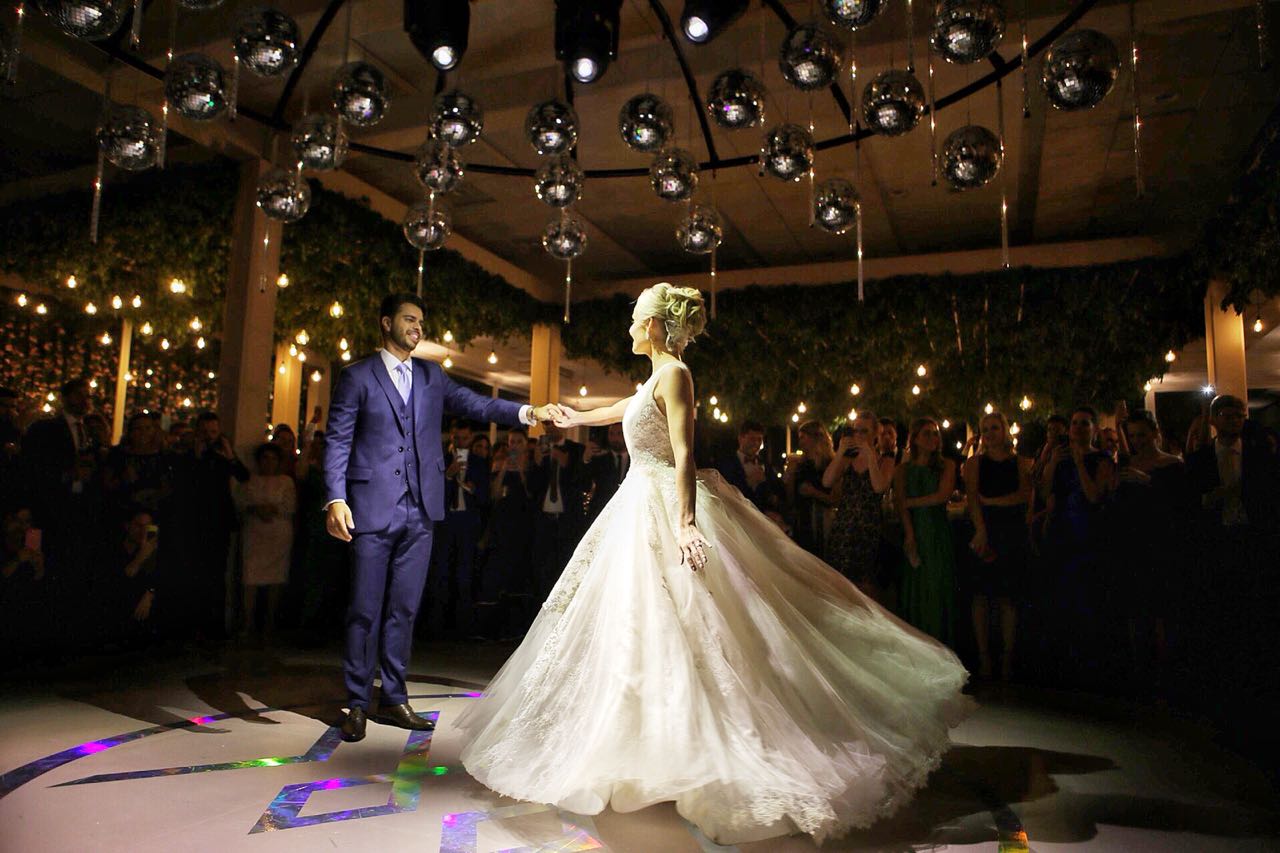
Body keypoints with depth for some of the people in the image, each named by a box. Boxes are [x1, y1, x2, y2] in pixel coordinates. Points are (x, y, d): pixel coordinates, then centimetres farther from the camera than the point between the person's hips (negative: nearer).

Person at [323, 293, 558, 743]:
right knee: (365, 611, 3)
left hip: (420, 511, 4)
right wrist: (336, 498, -16)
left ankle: (394, 699, 22)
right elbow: (337, 441, -3)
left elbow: (475, 404, 5)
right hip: (373, 509, -4)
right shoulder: (357, 376, 2)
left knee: (404, 609, 11)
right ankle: (357, 703, 17)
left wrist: (528, 412, -9)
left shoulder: (431, 376, 14)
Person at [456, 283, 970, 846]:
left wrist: (685, 523, -34)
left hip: (665, 509, -10)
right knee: (639, 624, 16)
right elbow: (627, 410, 34)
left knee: (677, 627, -6)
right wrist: (578, 418, 51)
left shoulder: (673, 374, -14)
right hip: (643, 505, 10)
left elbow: (684, 454, -25)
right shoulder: (658, 377, 14)